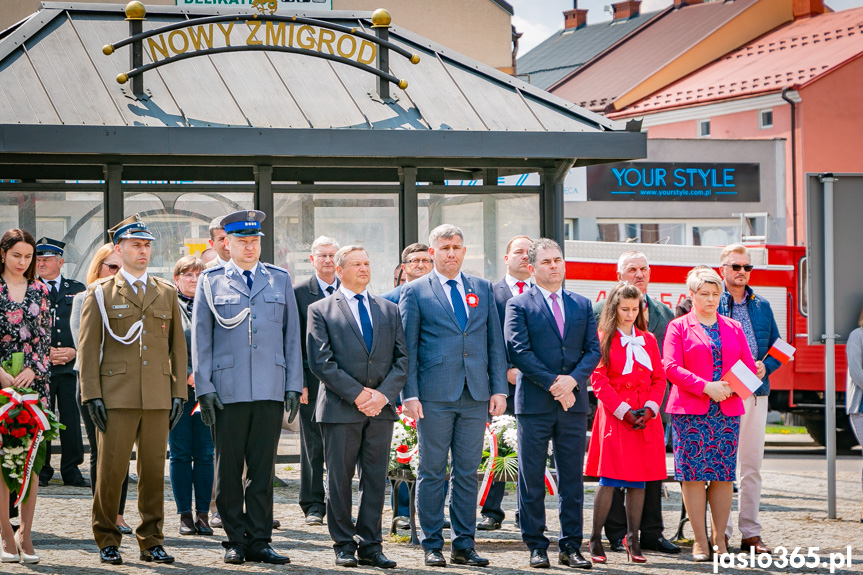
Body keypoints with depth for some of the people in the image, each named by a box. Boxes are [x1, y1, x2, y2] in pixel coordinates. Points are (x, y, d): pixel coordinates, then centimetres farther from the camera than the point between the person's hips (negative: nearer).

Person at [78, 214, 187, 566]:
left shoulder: (167, 293, 15)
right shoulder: (100, 293, 6)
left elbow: (177, 347, 15)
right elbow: (88, 348, 2)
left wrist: (179, 393, 6)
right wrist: (92, 395, -7)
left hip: (158, 398, 3)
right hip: (116, 397, -3)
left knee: (154, 470, 3)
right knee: (112, 469, -5)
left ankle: (151, 541, 11)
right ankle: (107, 540, 8)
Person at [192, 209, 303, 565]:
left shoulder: (280, 280, 13)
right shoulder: (211, 281, 7)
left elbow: (292, 336, 13)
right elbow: (200, 338, 5)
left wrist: (294, 386, 5)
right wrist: (203, 388, -2)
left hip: (270, 390, 2)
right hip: (227, 390, -1)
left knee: (263, 469, 3)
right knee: (228, 469, 2)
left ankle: (259, 541, 8)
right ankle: (235, 540, 10)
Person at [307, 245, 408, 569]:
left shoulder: (389, 311, 15)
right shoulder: (321, 311, 3)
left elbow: (401, 359, 9)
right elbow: (321, 362, -6)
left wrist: (384, 394, -7)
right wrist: (358, 393, -12)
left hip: (381, 408, 3)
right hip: (340, 408, -3)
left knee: (376, 479, 4)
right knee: (340, 478, 1)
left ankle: (370, 546, 9)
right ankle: (344, 545, 9)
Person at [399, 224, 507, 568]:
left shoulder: (482, 289, 13)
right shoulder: (414, 291, 4)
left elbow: (495, 342, 12)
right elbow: (407, 348, 1)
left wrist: (499, 389, 3)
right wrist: (410, 395, -7)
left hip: (476, 396, 3)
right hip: (434, 396, -3)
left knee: (467, 472, 5)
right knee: (432, 472, 1)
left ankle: (464, 545, 11)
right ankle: (432, 546, 9)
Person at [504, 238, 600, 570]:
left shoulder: (582, 305, 13)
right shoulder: (518, 306, 1)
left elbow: (593, 349, 7)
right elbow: (519, 352, -7)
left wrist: (572, 380, -10)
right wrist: (552, 384, -13)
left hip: (574, 402, 3)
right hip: (534, 405, -3)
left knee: (572, 479, 5)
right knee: (531, 478, 1)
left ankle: (571, 546, 10)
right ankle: (536, 546, 8)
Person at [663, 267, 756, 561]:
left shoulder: (733, 328, 16)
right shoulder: (678, 327, 5)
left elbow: (749, 367, 13)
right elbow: (672, 368, -6)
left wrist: (731, 387, -8)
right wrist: (706, 387, -16)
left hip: (728, 410, 3)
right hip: (690, 410, -3)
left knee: (724, 475, 0)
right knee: (693, 474, -7)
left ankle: (720, 538, 7)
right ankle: (700, 541, -2)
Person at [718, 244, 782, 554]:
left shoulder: (762, 306, 15)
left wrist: (765, 366, -5)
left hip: (755, 393, 4)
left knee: (752, 464, 6)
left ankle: (750, 532, 11)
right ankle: (721, 532, 2)